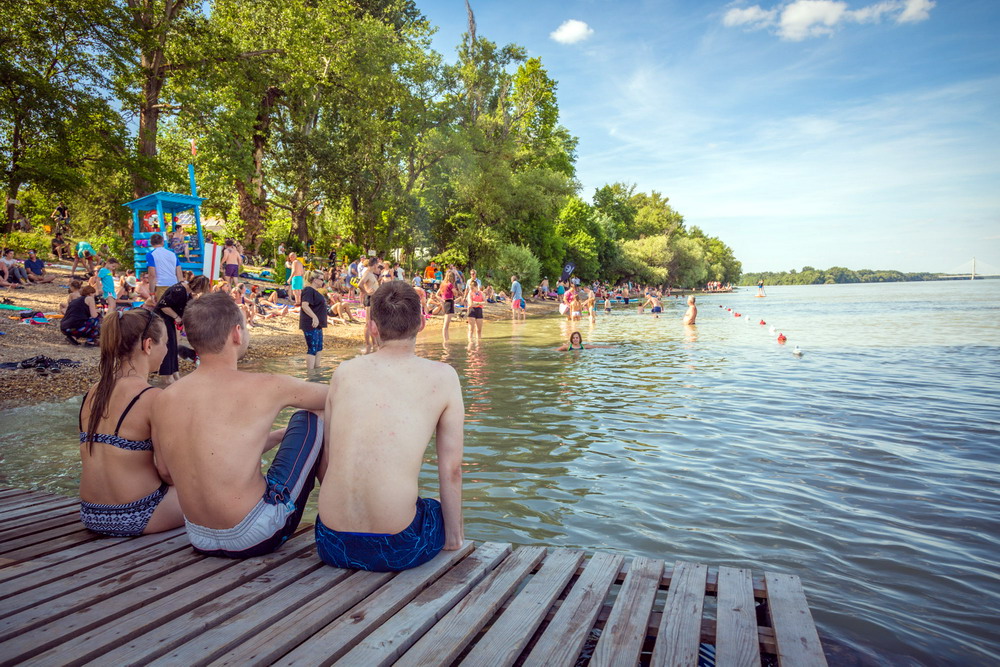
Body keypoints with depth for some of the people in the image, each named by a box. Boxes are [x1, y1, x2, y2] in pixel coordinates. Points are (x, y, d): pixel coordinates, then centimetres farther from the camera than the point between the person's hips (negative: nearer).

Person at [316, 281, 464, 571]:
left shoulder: (345, 371, 4)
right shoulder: (441, 376, -4)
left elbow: (328, 457, 11)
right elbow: (451, 469, -1)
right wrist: (453, 536, 14)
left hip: (332, 546, 4)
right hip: (398, 548, -3)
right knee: (449, 511, 29)